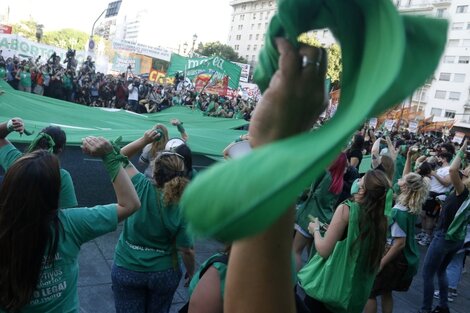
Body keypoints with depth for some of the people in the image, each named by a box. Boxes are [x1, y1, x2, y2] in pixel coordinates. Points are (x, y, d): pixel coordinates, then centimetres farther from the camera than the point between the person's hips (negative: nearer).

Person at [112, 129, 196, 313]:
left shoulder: (141, 187, -22)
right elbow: (186, 250, -14)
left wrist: (144, 140, -13)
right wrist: (191, 272, 3)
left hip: (127, 268, 0)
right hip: (164, 273, 0)